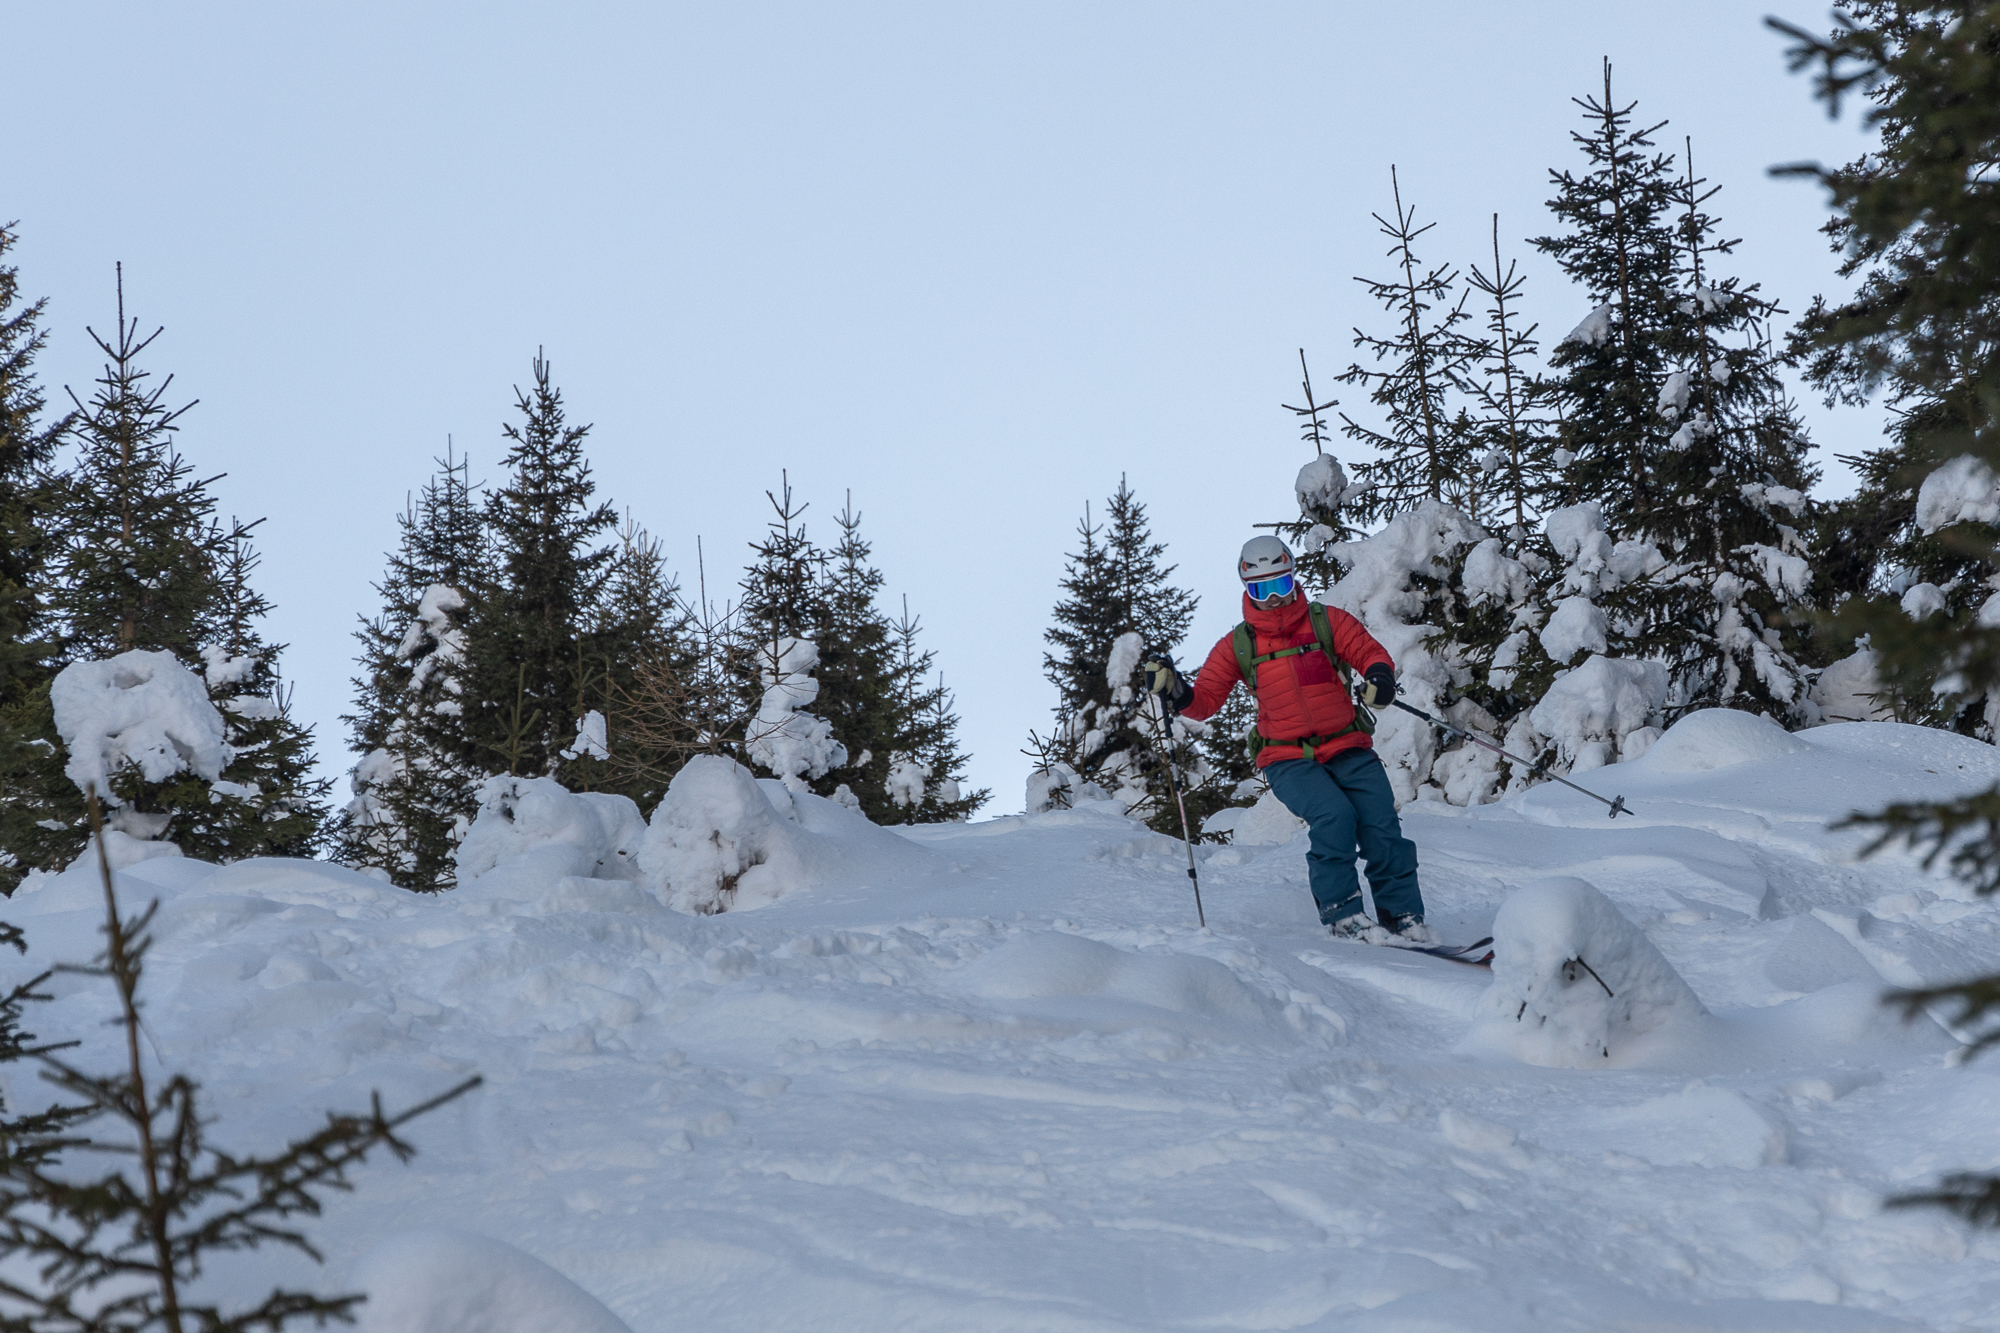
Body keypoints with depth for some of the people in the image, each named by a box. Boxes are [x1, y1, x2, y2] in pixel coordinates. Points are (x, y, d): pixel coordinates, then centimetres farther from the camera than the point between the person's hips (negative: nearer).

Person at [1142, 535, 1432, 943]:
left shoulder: (1327, 622, 6)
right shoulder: (1237, 645, 7)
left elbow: (1371, 653, 1)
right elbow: (1204, 700, 7)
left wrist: (1379, 675, -22)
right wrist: (1174, 691, -14)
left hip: (1348, 748, 1)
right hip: (1289, 760, -1)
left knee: (1381, 825, -14)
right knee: (1333, 814, -27)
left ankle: (1404, 916, -2)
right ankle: (1343, 915, -17)